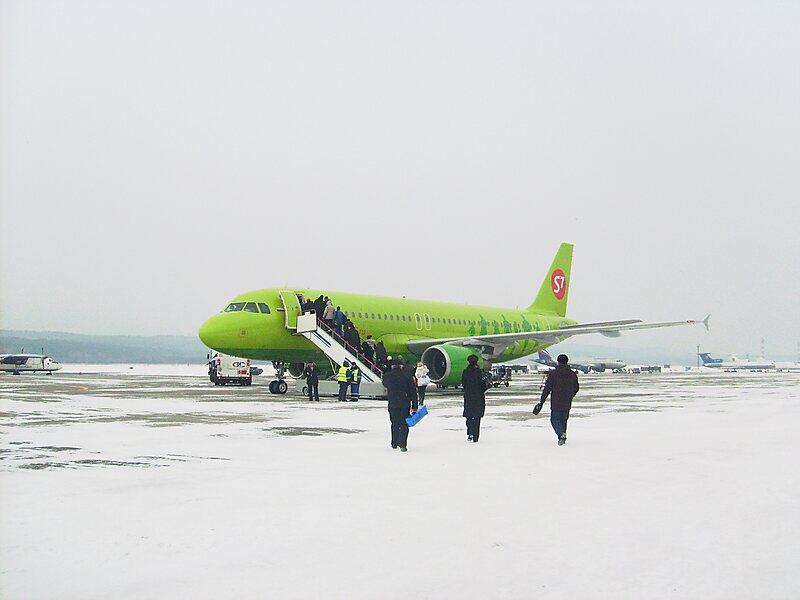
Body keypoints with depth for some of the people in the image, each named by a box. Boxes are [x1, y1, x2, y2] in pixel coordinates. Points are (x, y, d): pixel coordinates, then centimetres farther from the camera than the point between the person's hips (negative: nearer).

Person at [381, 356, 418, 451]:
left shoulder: (388, 376, -5)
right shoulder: (407, 376, -6)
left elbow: (384, 384, 20)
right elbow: (413, 392, -3)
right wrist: (414, 406, 2)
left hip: (393, 404, 2)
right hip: (405, 404, -2)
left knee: (395, 424, 16)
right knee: (404, 424, 1)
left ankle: (394, 443, 24)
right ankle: (403, 445, -7)